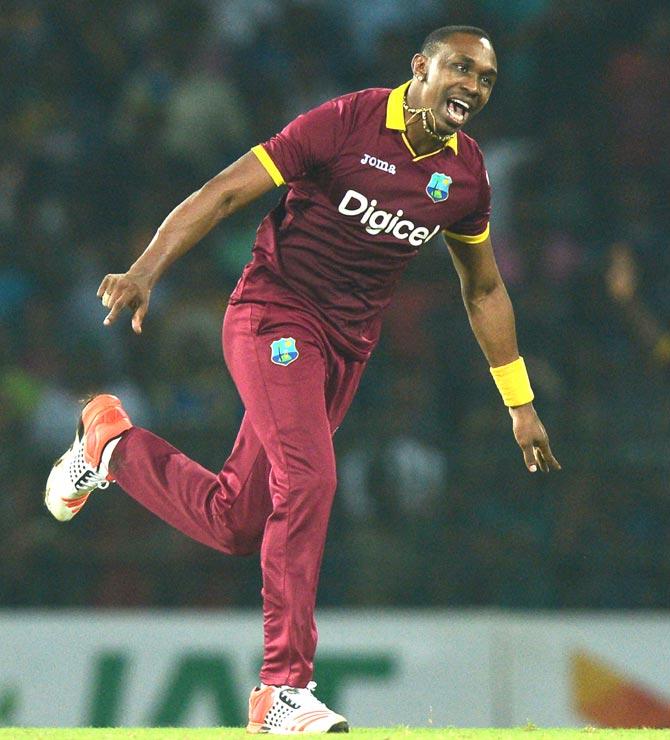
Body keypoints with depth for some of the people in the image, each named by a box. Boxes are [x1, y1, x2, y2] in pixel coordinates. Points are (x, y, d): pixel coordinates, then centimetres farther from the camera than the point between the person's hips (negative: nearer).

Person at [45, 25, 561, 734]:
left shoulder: (466, 172, 3)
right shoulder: (347, 123, -15)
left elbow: (483, 288, 18)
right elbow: (225, 192, -16)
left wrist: (519, 402, 19)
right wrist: (146, 270, -28)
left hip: (349, 343, 6)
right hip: (274, 314, -6)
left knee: (236, 523, 5)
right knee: (307, 478, -23)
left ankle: (113, 443, 32)